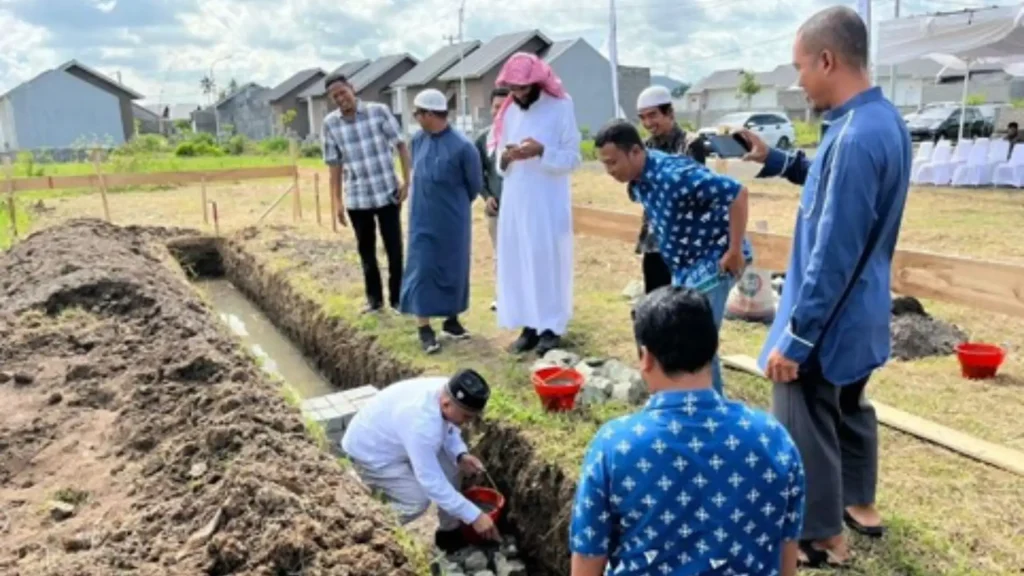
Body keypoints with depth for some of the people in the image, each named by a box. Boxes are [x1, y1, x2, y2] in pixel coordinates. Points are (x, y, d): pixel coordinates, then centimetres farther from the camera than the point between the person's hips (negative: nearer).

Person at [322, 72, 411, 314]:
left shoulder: (379, 111, -6)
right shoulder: (330, 123, 0)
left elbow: (400, 145, -3)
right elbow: (334, 164, 5)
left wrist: (407, 181, -9)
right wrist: (338, 201, 4)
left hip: (387, 192, -2)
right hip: (356, 198, 2)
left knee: (394, 248, 3)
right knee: (366, 249, 12)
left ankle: (397, 297, 17)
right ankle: (374, 298, 26)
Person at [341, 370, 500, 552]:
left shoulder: (446, 391, -17)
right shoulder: (421, 423, -41)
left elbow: (448, 428, 4)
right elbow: (432, 482, -37)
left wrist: (461, 454, -15)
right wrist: (474, 516, -31)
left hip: (395, 440, 8)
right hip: (371, 453, -8)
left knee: (451, 465, 0)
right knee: (418, 501, -21)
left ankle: (449, 532, 16)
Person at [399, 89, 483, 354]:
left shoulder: (462, 146, -16)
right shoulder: (417, 141, 0)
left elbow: (475, 185, -3)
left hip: (452, 221, -3)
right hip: (422, 220, 3)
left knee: (453, 270, 9)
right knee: (422, 270, -1)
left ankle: (451, 320, 26)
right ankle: (424, 327, 5)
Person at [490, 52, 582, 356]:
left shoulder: (561, 107, -4)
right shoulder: (509, 111, 12)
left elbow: (572, 158, -6)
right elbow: (501, 165, 14)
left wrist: (542, 151, -21)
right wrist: (505, 158, -9)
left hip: (548, 202, -5)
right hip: (515, 201, 5)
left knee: (548, 261, -2)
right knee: (517, 261, 4)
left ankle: (551, 326, 7)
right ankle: (530, 325, 13)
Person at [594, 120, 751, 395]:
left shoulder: (675, 174, -29)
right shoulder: (637, 182, 0)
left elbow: (736, 193, -31)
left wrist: (735, 252, -26)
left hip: (714, 262, -9)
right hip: (683, 266, 9)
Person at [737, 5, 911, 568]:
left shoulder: (855, 137, -27)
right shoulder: (884, 120, 4)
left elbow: (832, 257, -28)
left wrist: (794, 338, -23)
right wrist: (774, 159, 14)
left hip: (829, 319, -10)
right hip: (861, 312, 10)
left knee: (804, 426, 6)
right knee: (848, 407, 26)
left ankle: (823, 537, 24)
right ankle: (859, 504, 44)